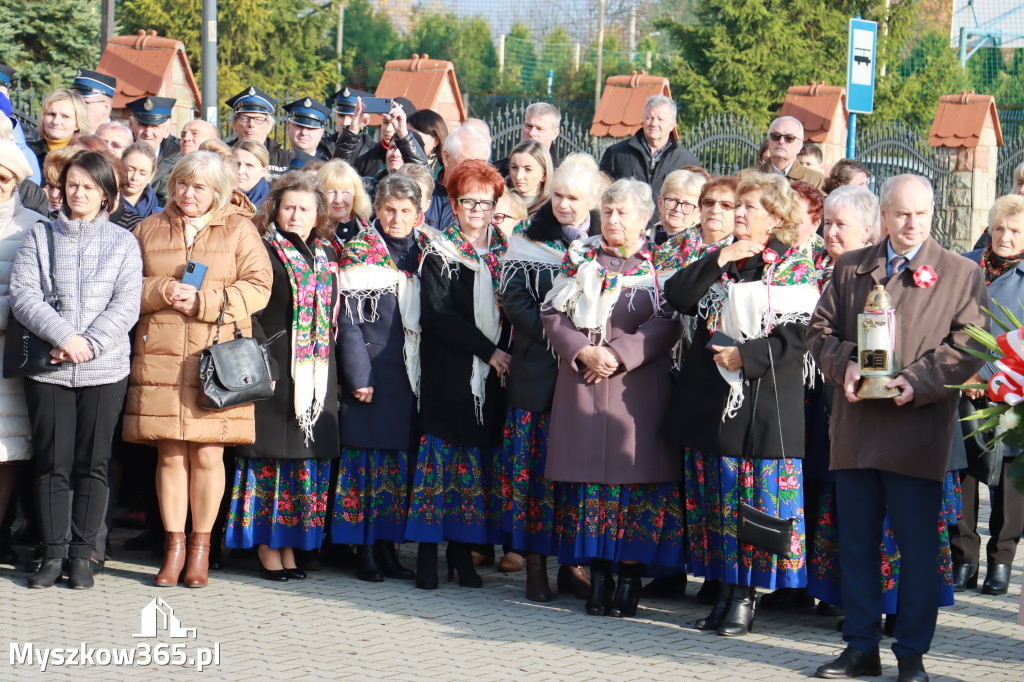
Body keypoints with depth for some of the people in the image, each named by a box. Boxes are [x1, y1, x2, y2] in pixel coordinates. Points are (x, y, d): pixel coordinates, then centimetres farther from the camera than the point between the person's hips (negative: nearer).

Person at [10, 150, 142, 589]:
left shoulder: (123, 243, 9)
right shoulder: (40, 236, 8)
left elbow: (127, 305, 0)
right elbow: (22, 295, -2)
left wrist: (90, 344, -14)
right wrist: (65, 336, -15)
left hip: (105, 369, 0)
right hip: (47, 368, 0)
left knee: (92, 464, 1)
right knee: (52, 464, 1)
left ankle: (82, 555, 7)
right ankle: (52, 554, 7)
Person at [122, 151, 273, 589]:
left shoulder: (239, 229, 8)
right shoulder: (149, 229, 15)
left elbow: (257, 287, -1)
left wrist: (203, 301, -11)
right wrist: (160, 291, -7)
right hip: (160, 356, 2)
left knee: (207, 454, -3)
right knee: (170, 454, 1)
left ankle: (201, 546, 8)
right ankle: (174, 545, 9)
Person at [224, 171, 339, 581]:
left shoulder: (327, 255, 14)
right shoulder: (263, 251, -4)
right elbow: (249, 314, -10)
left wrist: (336, 373, 13)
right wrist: (264, 365, -18)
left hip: (316, 374, 6)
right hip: (276, 372, -6)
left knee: (307, 457, 7)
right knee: (270, 456, -3)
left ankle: (290, 547, 14)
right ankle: (268, 552, 3)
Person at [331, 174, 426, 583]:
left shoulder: (426, 253, 11)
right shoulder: (359, 253, -2)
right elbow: (349, 319, -6)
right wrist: (358, 375, -12)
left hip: (412, 372, 4)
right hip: (371, 370, -4)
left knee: (401, 459, 6)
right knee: (368, 456, -3)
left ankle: (388, 545, 14)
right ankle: (365, 550, 3)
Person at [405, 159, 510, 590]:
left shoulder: (503, 253, 14)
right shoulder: (439, 255, 0)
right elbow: (437, 315, -11)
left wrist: (504, 351, 0)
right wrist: (487, 349, -14)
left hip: (492, 375, 4)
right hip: (448, 373, -4)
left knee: (480, 455, 3)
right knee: (442, 453, -6)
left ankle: (463, 551, 10)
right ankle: (428, 555, -2)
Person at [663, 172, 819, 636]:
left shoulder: (796, 268, 0)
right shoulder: (719, 261, 14)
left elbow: (798, 336, -10)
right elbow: (676, 297, -2)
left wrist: (745, 356, -17)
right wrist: (720, 261, -10)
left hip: (765, 404, -5)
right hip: (711, 401, 5)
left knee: (760, 499, -4)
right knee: (717, 500, 7)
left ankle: (745, 597, 3)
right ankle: (725, 590, 15)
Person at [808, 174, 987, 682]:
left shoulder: (961, 274, 4)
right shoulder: (850, 269, 13)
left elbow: (967, 347, -2)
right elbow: (820, 330, 13)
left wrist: (917, 382, -16)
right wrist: (844, 366, -8)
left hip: (918, 432, -3)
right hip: (856, 430, 3)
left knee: (918, 548, -1)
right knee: (856, 543, 8)